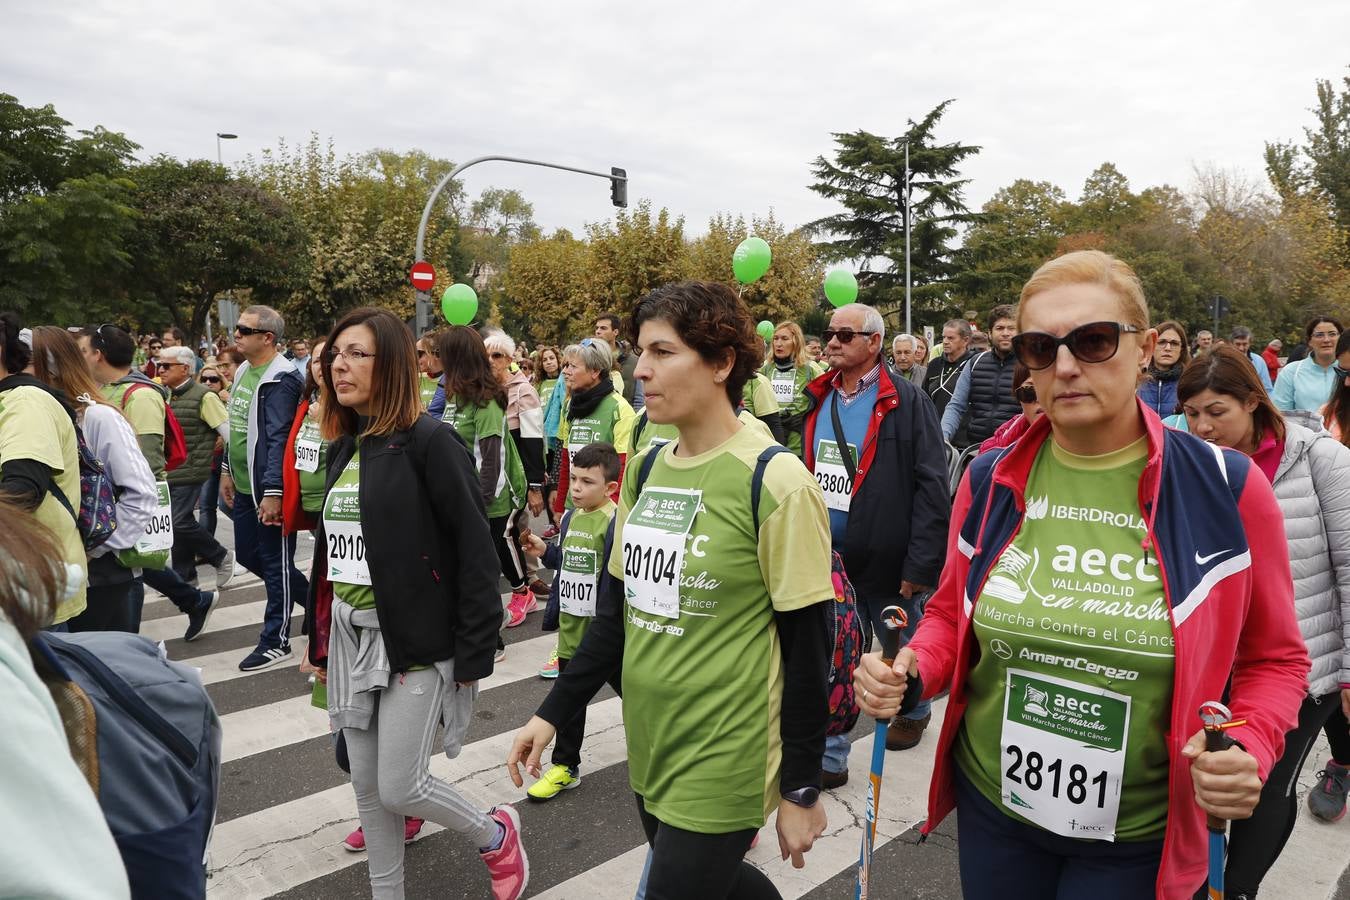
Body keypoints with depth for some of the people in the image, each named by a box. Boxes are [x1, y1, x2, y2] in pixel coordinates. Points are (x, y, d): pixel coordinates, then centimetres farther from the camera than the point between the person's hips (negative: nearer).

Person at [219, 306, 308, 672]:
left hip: (269, 489, -10)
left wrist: (272, 492, -25)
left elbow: (279, 439, -22)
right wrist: (228, 470, 21)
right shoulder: (243, 371, 12)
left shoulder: (281, 379, -18)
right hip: (244, 487, 10)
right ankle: (310, 597, 34)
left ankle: (275, 642, 14)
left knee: (275, 562, 2)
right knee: (248, 555, 18)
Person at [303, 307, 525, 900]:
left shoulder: (428, 441, -14)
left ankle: (497, 835, 28)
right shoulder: (344, 446, 9)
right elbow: (328, 550, 16)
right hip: (351, 636, 7)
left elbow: (475, 551, -16)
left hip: (414, 638, -7)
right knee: (367, 786, 14)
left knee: (400, 788, 0)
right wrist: (319, 640, 18)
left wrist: (474, 651, -16)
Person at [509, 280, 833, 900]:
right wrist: (553, 713, 7)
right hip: (648, 746, 7)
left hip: (723, 762, -6)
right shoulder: (646, 469, 3)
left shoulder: (774, 481, -17)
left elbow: (806, 647, -13)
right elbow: (618, 608, 10)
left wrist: (802, 791, -9)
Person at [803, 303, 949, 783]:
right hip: (828, 559, 5)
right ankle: (829, 757, 18)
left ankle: (914, 712, 47)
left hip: (887, 561, -4)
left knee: (904, 653, 19)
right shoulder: (819, 400, 7)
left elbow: (932, 487, -15)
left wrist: (920, 563, -18)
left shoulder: (907, 401, -12)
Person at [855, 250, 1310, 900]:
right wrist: (912, 673, -12)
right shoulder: (989, 480, -6)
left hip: (1141, 838, -2)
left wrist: (1249, 747, -18)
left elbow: (1273, 659, 0)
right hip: (992, 805, 3)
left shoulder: (1226, 488, -12)